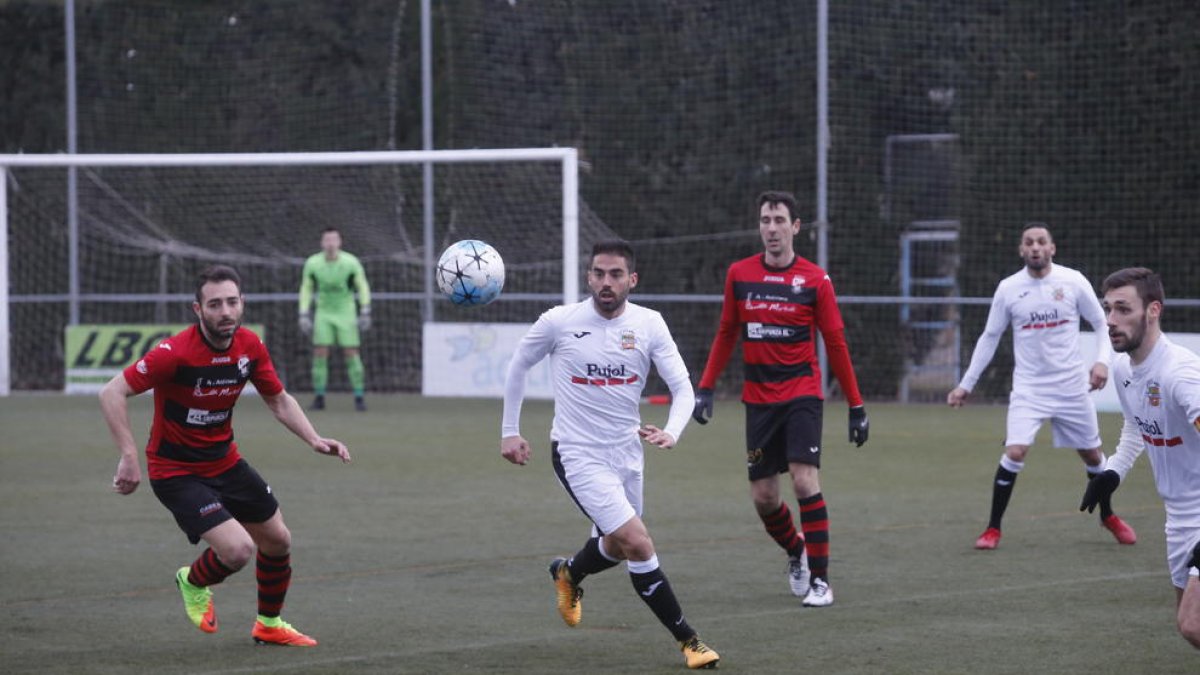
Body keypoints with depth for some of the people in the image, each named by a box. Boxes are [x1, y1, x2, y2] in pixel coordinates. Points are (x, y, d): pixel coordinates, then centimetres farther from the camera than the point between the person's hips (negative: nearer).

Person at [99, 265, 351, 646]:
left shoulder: (250, 346, -7)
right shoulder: (176, 353, -26)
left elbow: (279, 400, 8)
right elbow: (112, 393, -24)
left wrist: (315, 440, -7)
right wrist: (129, 457, -30)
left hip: (224, 461, 7)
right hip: (175, 471, -7)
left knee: (278, 541, 14)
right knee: (238, 549, -21)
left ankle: (269, 625, 39)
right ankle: (194, 582, 14)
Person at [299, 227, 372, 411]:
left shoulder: (351, 262, -16)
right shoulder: (312, 263, -11)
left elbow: (363, 287, -3)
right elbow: (306, 289, 3)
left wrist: (365, 313, -7)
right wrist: (304, 316, -2)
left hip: (346, 313, -1)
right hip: (323, 313, 1)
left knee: (351, 354, -6)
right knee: (319, 354, -7)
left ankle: (359, 398, 2)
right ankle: (319, 398, 0)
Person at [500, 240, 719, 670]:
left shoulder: (649, 325, -5)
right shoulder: (560, 322, -11)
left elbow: (683, 387, -7)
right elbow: (519, 365, 6)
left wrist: (672, 432, -27)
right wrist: (510, 431, 7)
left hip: (627, 452, 5)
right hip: (578, 454, -5)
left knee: (617, 546, 21)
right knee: (639, 544, -17)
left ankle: (568, 573, 56)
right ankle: (687, 641, -5)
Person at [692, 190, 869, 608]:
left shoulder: (815, 281, -4)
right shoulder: (739, 275, 3)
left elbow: (836, 345, -1)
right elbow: (726, 335, 13)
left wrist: (856, 407, -1)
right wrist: (705, 388, 6)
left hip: (802, 395, -3)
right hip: (758, 398, 3)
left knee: (805, 482, -17)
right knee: (763, 495, 3)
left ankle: (819, 579, -8)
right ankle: (796, 552, 33)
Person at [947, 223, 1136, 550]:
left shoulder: (1073, 281, -5)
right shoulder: (1008, 289, -2)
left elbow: (1102, 324, 5)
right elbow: (989, 338, 8)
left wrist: (1102, 361, -12)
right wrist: (966, 384, 6)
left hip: (1072, 385, 1)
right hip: (1028, 388, -1)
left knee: (1091, 453, 11)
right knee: (1014, 452, -18)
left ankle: (1108, 516, 37)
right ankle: (993, 529, -4)